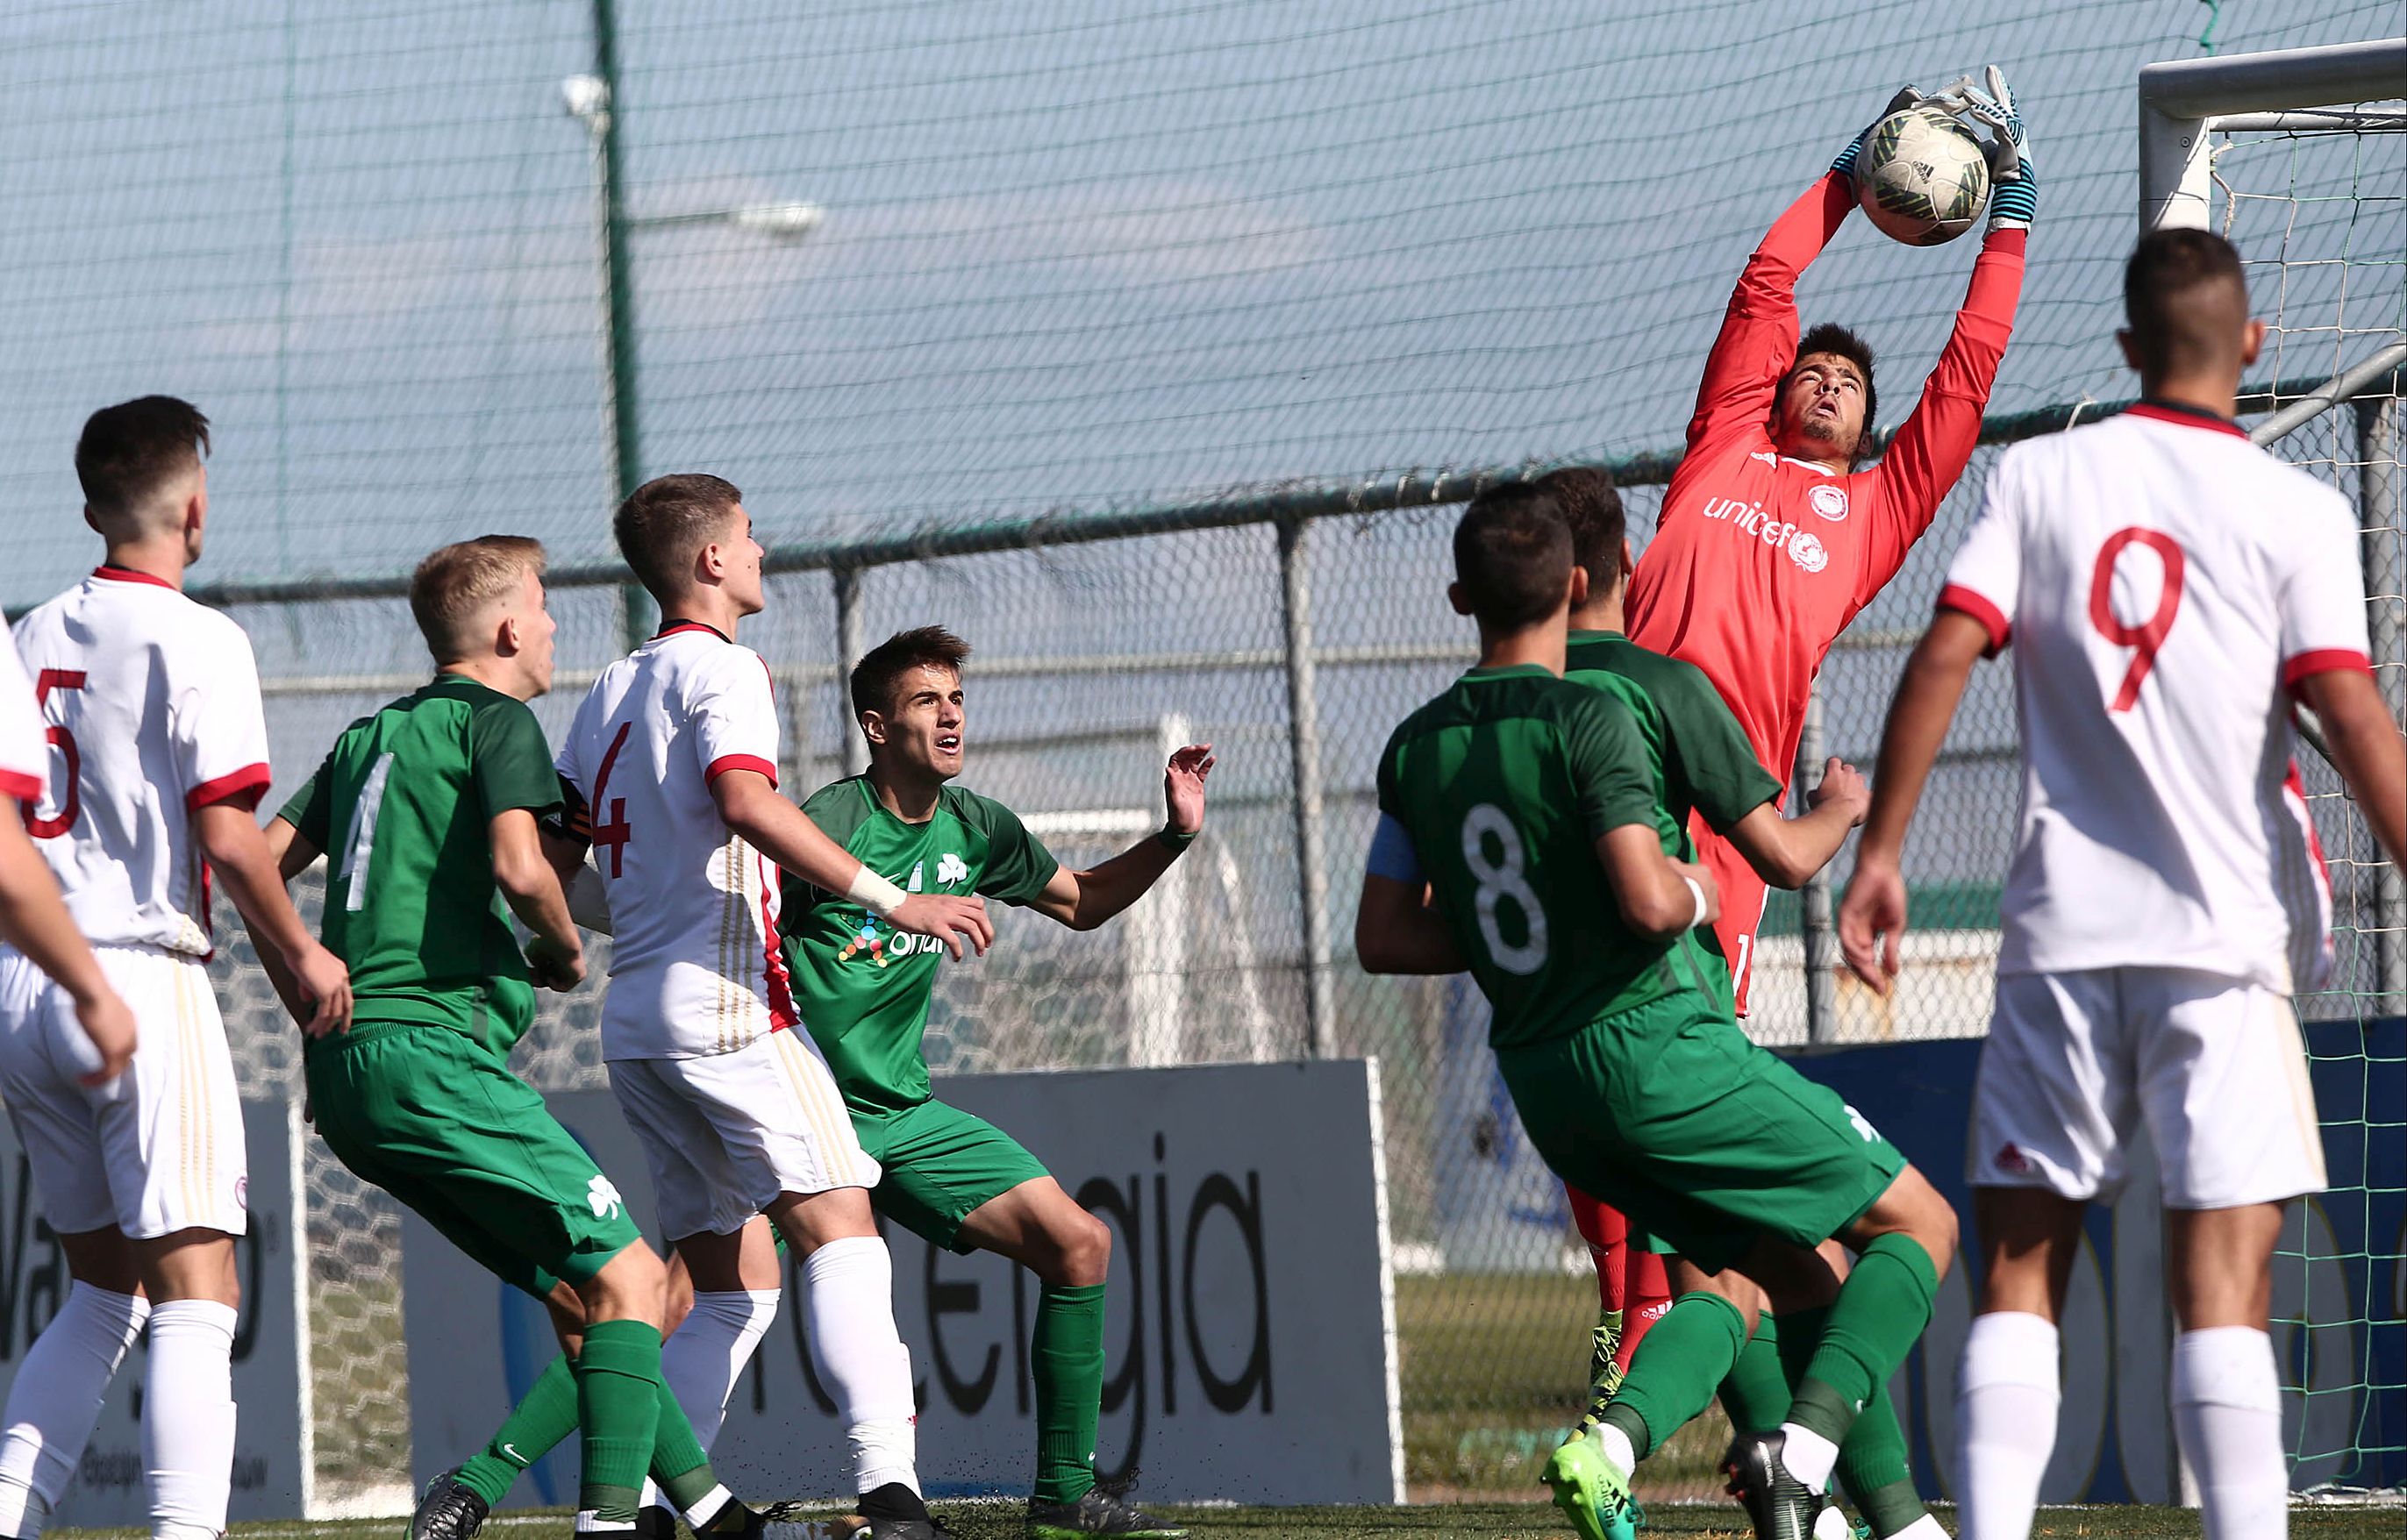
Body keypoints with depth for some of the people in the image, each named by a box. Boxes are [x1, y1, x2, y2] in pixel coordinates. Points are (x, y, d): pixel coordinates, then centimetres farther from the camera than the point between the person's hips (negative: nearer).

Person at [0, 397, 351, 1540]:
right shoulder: (195, 641, -7)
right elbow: (227, 835, -12)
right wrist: (302, 955, 1)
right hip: (139, 977, -7)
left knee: (103, 1287, 17)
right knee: (196, 1292, -7)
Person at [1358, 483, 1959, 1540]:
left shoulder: (1416, 748, 6)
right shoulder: (1590, 720, -14)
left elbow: (1383, 939, 9)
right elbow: (1650, 901, -24)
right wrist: (1699, 891, -1)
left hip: (1545, 1085, 7)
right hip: (1656, 1043, -7)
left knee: (1797, 1274, 18)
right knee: (1918, 1225, 2)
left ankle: (1617, 1440, -1)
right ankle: (1805, 1444, -20)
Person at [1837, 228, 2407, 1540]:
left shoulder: (2037, 477, 5)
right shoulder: (2298, 512, -1)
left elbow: (1944, 657, -3)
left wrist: (1879, 853, 1)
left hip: (2063, 930, 2)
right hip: (2228, 938, -2)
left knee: (2020, 1262, 7)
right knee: (2222, 1280, -5)